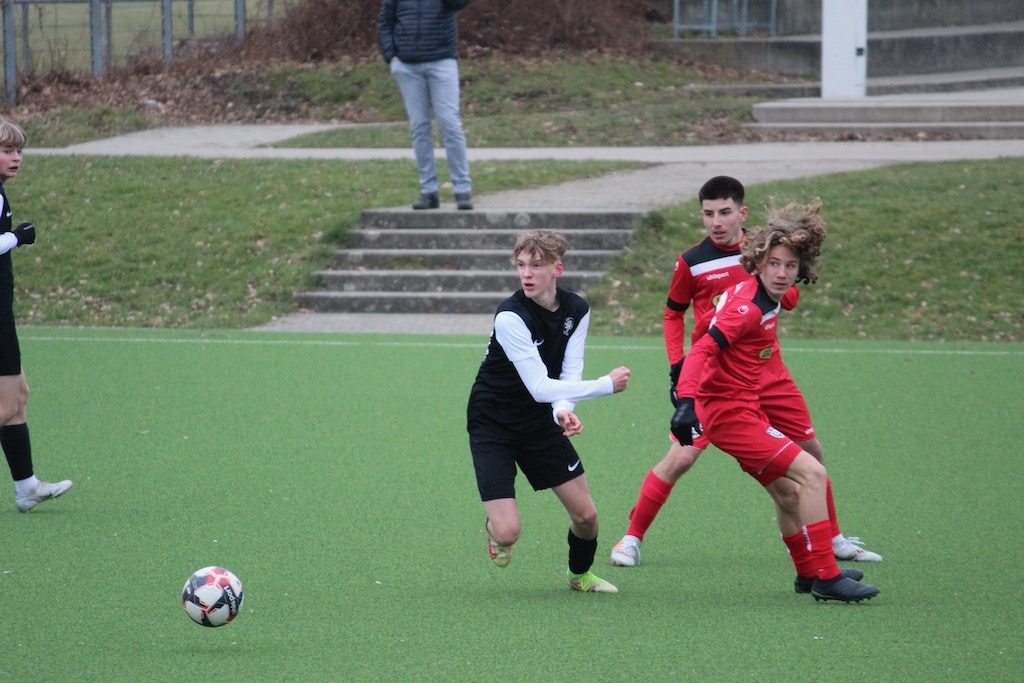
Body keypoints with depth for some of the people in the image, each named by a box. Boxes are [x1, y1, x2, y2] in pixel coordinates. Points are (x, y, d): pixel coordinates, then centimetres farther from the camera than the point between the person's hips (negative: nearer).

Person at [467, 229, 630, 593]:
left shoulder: (577, 310, -6)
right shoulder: (510, 317, -27)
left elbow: (570, 373, -7)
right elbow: (540, 387, -29)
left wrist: (563, 409, -30)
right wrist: (606, 385, -24)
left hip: (540, 422, 6)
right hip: (493, 424, -6)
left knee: (586, 514, 4)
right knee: (507, 532, -16)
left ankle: (580, 574, 35)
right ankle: (494, 529, 23)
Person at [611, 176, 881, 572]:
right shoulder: (692, 262, -6)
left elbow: (790, 300, 9)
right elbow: (673, 314, 7)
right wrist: (676, 367, -3)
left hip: (767, 373, 4)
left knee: (810, 451, 9)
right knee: (681, 457, -14)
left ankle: (833, 539, 26)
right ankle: (632, 538, -2)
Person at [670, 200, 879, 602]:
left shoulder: (766, 297, 6)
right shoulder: (749, 307, -22)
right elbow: (702, 351, -30)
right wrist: (686, 401, -42)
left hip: (741, 408, 10)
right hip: (730, 412, -10)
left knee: (790, 489, 21)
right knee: (811, 474, -14)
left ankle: (809, 572, 36)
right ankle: (825, 577, -13)